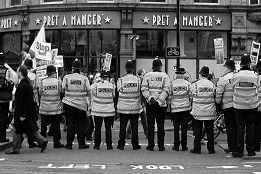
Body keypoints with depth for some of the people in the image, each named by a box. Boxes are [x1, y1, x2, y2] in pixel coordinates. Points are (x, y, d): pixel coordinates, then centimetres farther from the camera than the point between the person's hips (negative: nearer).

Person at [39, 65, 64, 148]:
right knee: (56, 125, 4)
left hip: (44, 107, 1)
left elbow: (40, 93, 0)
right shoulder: (58, 81, -6)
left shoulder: (42, 81, -3)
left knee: (43, 125, 10)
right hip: (56, 107, -1)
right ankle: (56, 143, 6)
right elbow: (61, 92, -4)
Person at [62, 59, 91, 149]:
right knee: (80, 124, 7)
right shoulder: (84, 78, -4)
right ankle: (81, 143, 10)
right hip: (81, 104, 0)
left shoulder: (66, 77, -5)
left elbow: (63, 89, -1)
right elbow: (88, 92, 0)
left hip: (69, 103, 0)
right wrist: (89, 104, 8)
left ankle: (69, 144, 9)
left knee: (70, 124, 7)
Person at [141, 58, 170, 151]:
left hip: (150, 104, 0)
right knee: (160, 125, 6)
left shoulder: (147, 75, 2)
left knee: (150, 125, 5)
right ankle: (161, 146, 7)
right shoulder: (165, 76, 0)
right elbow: (166, 90, -8)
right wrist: (160, 100, -11)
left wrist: (149, 98, -10)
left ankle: (151, 145, 6)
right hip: (161, 104, 0)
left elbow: (144, 89, -6)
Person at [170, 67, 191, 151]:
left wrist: (168, 106, 10)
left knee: (176, 127, 5)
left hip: (174, 108, 0)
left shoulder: (172, 83, -3)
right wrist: (190, 104, 13)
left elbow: (169, 96, 0)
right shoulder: (187, 83, -1)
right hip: (185, 107, 0)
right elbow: (190, 95, 0)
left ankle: (176, 145, 7)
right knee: (184, 126, 5)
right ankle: (184, 145, 7)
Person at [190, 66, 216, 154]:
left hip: (198, 111, -2)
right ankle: (211, 149, 12)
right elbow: (215, 96, 6)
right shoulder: (212, 84, -1)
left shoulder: (195, 85, -7)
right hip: (210, 111, 2)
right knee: (209, 130, 8)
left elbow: (191, 97, 1)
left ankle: (197, 148, 8)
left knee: (198, 130, 5)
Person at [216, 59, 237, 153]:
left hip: (228, 106, -4)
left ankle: (232, 147, 4)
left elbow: (219, 94, -8)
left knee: (230, 126, 3)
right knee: (238, 126, 12)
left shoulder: (223, 79, -10)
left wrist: (218, 106, 2)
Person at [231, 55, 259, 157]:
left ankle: (239, 150, 4)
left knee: (240, 127, 6)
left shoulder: (235, 76, -9)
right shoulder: (255, 76, -8)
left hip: (239, 106, -1)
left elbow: (233, 88, 1)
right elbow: (257, 88, 2)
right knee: (250, 127, 10)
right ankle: (250, 150, 15)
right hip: (252, 106, 1)